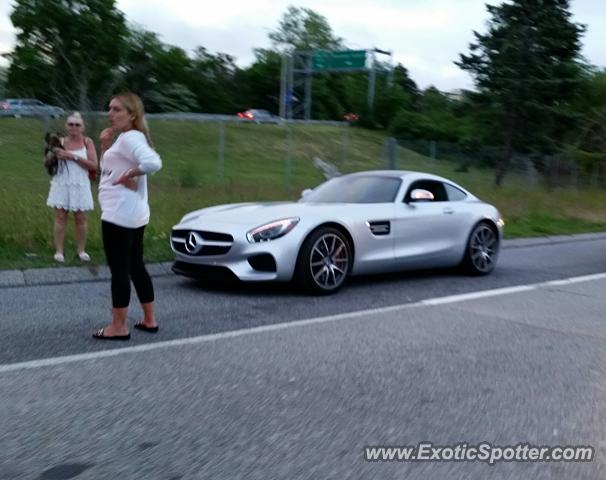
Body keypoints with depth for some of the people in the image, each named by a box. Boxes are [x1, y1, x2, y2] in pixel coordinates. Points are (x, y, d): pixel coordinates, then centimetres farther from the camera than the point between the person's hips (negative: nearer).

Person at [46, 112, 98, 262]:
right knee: (60, 218, 4)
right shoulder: (60, 142, 1)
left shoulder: (87, 142, -3)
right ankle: (58, 251, 10)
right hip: (61, 186, 1)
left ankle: (81, 250, 17)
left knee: (81, 219, 6)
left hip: (80, 187, -1)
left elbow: (93, 165, -13)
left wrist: (73, 156, -19)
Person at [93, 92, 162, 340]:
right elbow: (107, 170, 20)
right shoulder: (124, 139, 15)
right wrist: (105, 146, 6)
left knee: (119, 270, -3)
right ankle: (149, 320, 23)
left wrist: (129, 176, -20)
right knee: (136, 267, 15)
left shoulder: (130, 137, -16)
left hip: (120, 215, -10)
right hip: (133, 215, 10)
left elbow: (153, 162, -34)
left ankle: (119, 327, 4)